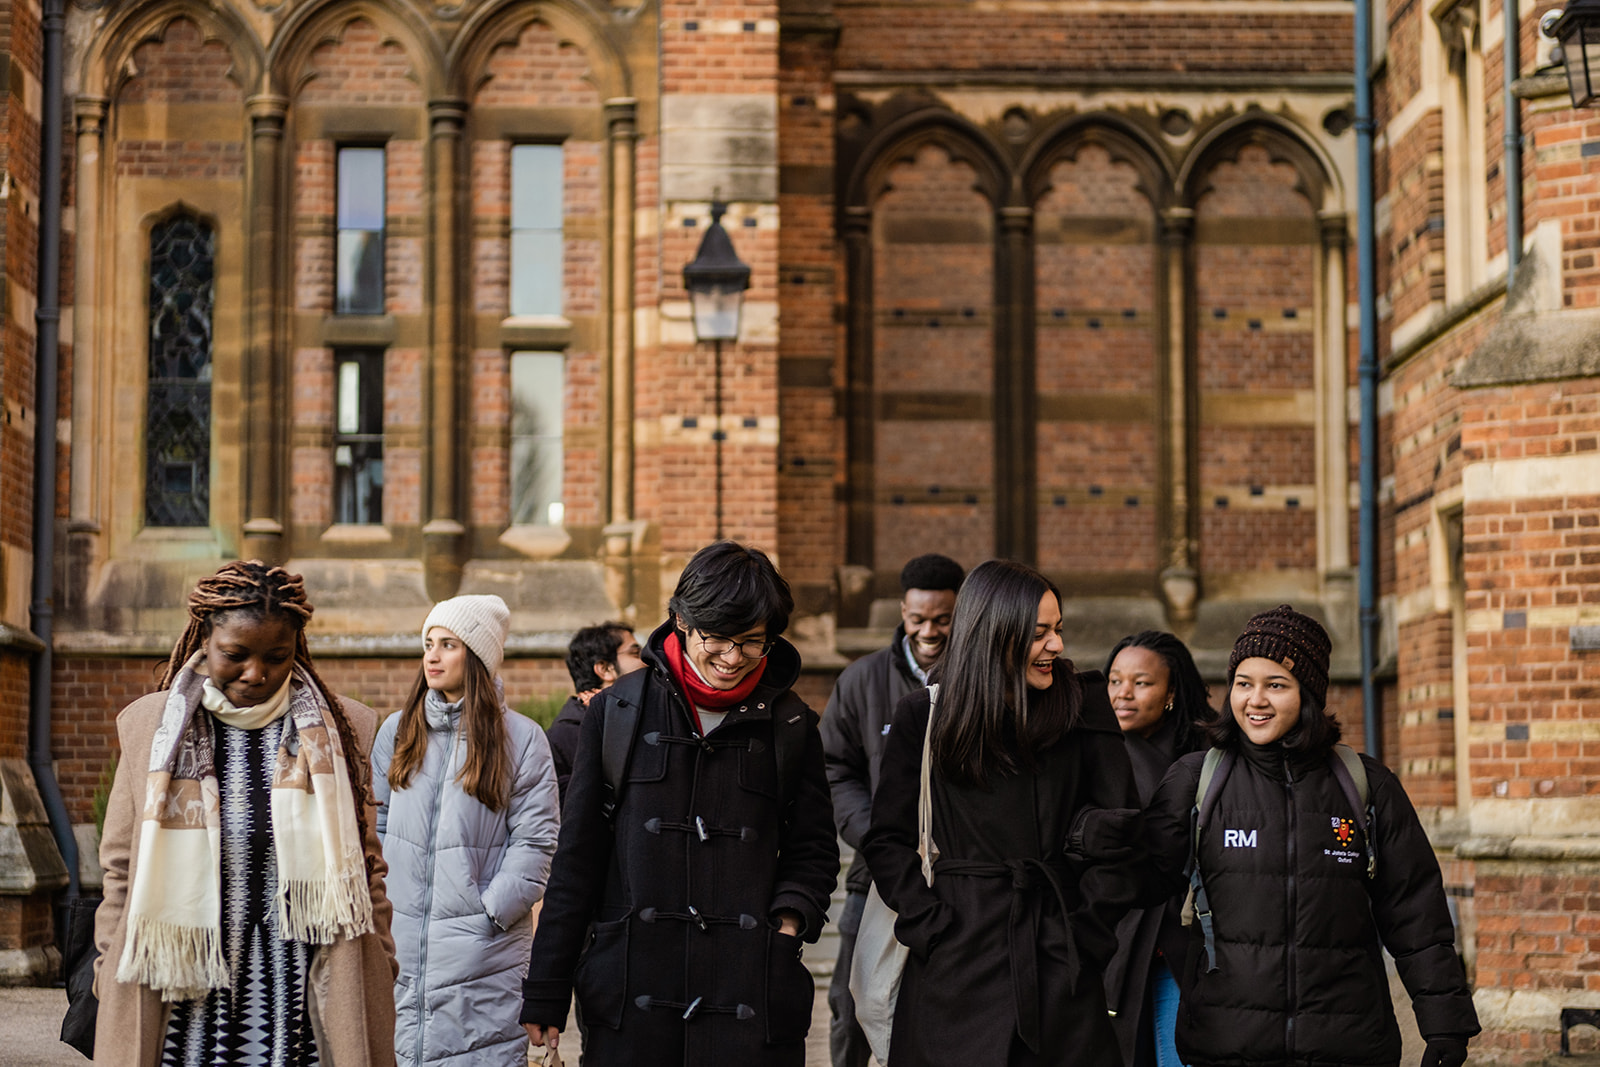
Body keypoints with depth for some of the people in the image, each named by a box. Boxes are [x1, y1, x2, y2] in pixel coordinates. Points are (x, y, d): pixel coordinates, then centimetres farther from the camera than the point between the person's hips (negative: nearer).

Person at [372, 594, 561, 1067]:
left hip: (482, 942, -3)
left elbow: (536, 840, -4)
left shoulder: (521, 737, -1)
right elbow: (375, 825, 14)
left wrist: (492, 909, -11)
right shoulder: (396, 732, 11)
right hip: (402, 937, 4)